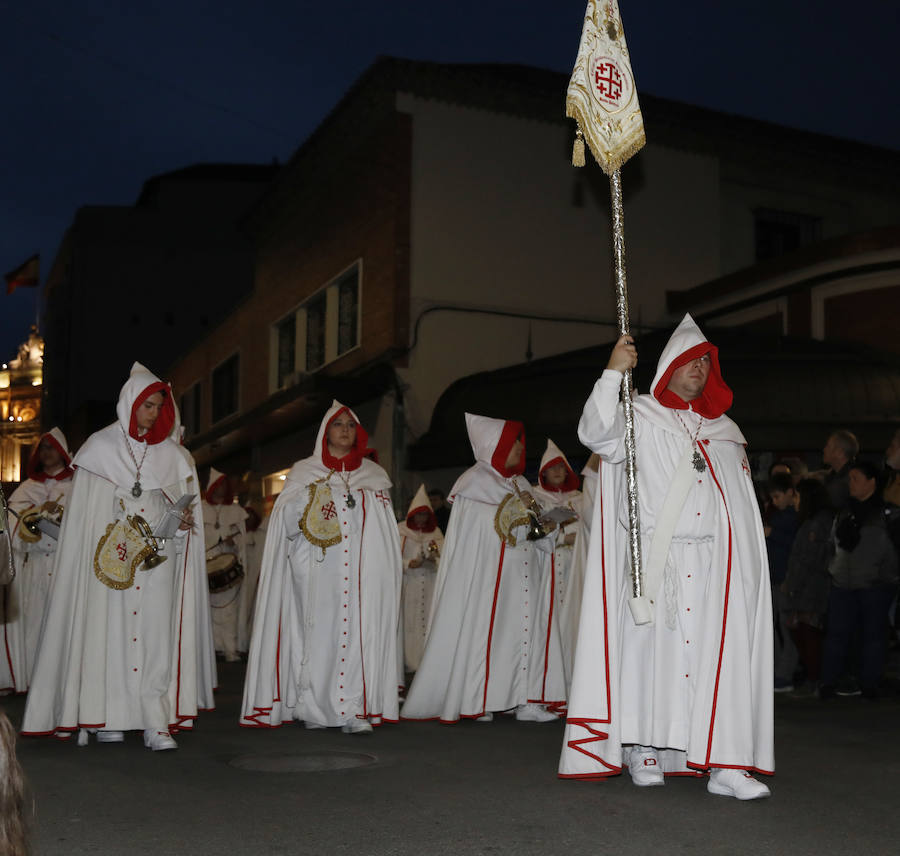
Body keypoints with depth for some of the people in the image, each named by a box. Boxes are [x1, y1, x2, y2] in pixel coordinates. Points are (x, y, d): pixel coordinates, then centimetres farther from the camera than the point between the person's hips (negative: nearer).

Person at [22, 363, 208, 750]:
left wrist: (179, 522, -6)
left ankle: (155, 722, -9)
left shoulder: (169, 453, 13)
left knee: (154, 635, -7)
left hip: (155, 558, 2)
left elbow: (179, 508, 16)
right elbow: (83, 509, 5)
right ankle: (107, 718, 6)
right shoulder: (100, 447, 5)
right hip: (109, 557, -1)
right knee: (109, 631, -3)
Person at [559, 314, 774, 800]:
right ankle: (642, 749, 4)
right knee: (651, 649, -5)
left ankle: (724, 764, -6)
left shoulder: (724, 431, 23)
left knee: (722, 657, -4)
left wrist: (747, 560, 14)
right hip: (655, 560, -4)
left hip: (715, 564, 4)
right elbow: (594, 433, -12)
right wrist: (613, 373, -20)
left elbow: (743, 501, 25)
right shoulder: (640, 417, 7)